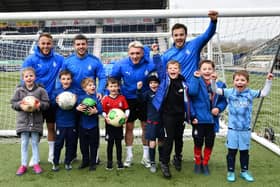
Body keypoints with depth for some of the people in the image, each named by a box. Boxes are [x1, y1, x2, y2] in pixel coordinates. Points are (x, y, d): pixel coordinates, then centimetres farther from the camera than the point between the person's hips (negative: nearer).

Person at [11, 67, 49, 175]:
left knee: (35, 142, 8)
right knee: (24, 143, 7)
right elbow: (13, 103, 2)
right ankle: (23, 165, 17)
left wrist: (40, 105, -22)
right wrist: (20, 105, -17)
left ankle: (36, 164, 19)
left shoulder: (40, 90, -3)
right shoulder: (19, 90, 1)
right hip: (23, 121, 1)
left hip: (36, 121, -1)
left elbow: (46, 104, -2)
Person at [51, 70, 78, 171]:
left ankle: (68, 162, 24)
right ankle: (55, 163, 19)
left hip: (71, 123, 1)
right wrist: (56, 102, -19)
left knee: (70, 143, 10)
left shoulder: (74, 92, 1)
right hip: (60, 122, 0)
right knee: (58, 143, 5)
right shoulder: (56, 92, 2)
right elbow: (51, 105, 0)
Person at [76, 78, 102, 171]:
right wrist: (77, 108, -25)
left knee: (93, 145, 7)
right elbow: (77, 107, -4)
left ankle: (93, 163, 20)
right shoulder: (81, 97, 1)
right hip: (83, 125, 2)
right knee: (83, 145, 12)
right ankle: (85, 161, 29)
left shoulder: (97, 97, -3)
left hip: (93, 125, -1)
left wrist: (96, 111, -30)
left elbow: (100, 109, -11)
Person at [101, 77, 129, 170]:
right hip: (109, 124, -1)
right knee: (110, 143, 9)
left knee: (118, 143, 11)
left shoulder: (122, 98, -1)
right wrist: (106, 117, -21)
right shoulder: (105, 99, -4)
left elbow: (127, 109, 1)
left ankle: (119, 161, 22)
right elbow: (103, 111, -4)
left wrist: (126, 116, -16)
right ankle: (109, 161, 21)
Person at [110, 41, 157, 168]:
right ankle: (129, 155, 25)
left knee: (146, 127, 8)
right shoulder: (121, 65, -15)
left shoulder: (150, 64, -19)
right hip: (128, 99, 1)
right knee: (129, 127, 9)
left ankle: (146, 156, 24)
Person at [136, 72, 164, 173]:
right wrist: (139, 89, -39)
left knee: (161, 142, 14)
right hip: (151, 122, -2)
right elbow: (141, 98, -23)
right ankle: (152, 163, 10)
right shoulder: (148, 93, -4)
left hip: (162, 121, 2)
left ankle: (162, 160, 30)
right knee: (152, 143, -2)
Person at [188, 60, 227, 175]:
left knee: (209, 143, 12)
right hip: (199, 119, -2)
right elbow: (192, 92, -27)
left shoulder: (220, 85, -1)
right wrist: (196, 78, -23)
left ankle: (205, 164, 32)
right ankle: (197, 163, 31)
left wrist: (219, 108, -12)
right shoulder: (197, 82, -7)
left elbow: (223, 101, 6)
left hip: (212, 120, 2)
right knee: (198, 143, 8)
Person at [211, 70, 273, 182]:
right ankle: (230, 172, 23)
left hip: (246, 129, 1)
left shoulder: (250, 93, -3)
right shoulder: (230, 92, -7)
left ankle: (244, 171, 31)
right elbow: (215, 90, -9)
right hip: (233, 129, -1)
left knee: (244, 151, 15)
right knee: (232, 151, 8)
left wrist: (268, 81, -8)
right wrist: (213, 80, -24)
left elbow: (264, 93, -2)